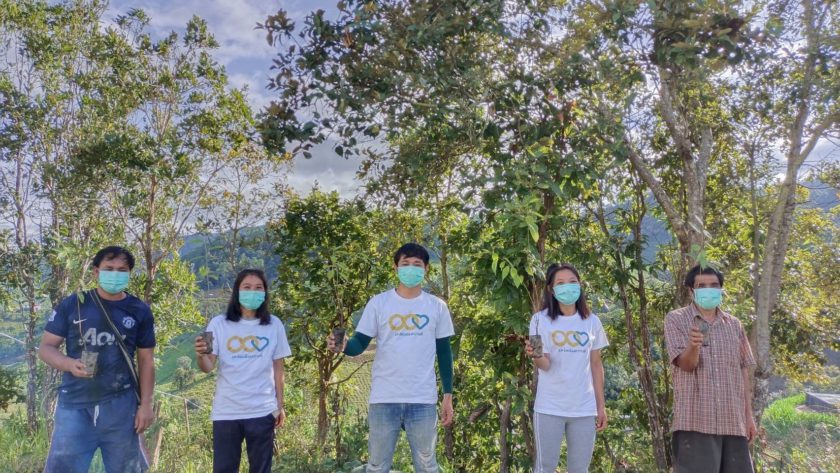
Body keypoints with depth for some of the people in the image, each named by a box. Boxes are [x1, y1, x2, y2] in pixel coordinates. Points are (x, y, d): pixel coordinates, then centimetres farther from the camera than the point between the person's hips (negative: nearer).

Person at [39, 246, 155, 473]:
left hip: (121, 405, 1)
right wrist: (69, 364, -16)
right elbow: (46, 347, 5)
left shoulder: (139, 311, 4)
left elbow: (146, 360, 7)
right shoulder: (71, 305, 2)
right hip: (75, 404, -1)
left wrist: (145, 404, 0)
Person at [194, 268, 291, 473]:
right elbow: (208, 367, -9)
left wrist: (280, 406, 7)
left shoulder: (274, 325, 1)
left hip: (262, 411, 1)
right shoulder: (219, 324, -3)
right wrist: (201, 355, -31)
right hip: (226, 412, -1)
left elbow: (278, 369, 7)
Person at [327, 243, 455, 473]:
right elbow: (360, 344, -2)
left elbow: (444, 353, 8)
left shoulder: (437, 307, 4)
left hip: (423, 401, 1)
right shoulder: (378, 303, 0)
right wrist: (343, 346, -25)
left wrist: (448, 396, 6)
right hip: (384, 399, -1)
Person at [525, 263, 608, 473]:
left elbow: (596, 365, 10)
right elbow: (544, 365, -11)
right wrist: (536, 356, -34)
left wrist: (601, 406, 8)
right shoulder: (541, 319, -4)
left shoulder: (591, 321, 5)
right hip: (549, 408, -3)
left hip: (584, 408, 3)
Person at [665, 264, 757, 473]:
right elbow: (686, 364, -12)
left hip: (733, 421, 5)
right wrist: (693, 346, -34)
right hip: (695, 421, -5)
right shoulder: (676, 319, -2)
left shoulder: (734, 325, 12)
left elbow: (743, 371, 14)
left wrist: (749, 415, 10)